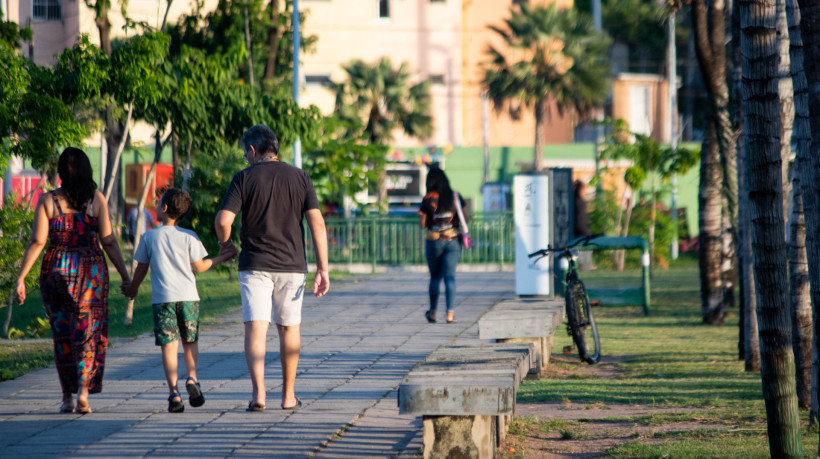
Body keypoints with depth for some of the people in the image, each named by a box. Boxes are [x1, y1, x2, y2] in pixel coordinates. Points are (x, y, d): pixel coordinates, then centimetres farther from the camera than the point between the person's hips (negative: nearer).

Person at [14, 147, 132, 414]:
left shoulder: (47, 200, -4)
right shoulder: (96, 199, -3)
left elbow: (37, 242, -7)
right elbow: (108, 241, -5)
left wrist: (21, 278, -3)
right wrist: (125, 275, 1)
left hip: (56, 270, 1)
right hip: (91, 271, -1)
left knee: (62, 334, 12)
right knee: (89, 332, 6)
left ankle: (67, 397, 14)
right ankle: (83, 392, -9)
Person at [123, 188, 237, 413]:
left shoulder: (149, 237, 1)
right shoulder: (189, 236, 0)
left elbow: (141, 268, 6)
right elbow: (199, 266, 3)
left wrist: (132, 288, 24)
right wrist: (221, 258, 18)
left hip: (162, 299, -1)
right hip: (188, 297, 1)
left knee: (169, 345, -3)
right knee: (190, 341, 15)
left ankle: (173, 392, -12)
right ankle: (191, 378, -8)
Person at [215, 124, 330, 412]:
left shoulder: (244, 178, -3)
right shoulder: (300, 178, 3)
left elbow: (223, 220, -12)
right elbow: (317, 224, -4)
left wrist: (225, 244, 9)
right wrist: (323, 269, -3)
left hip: (254, 265, -2)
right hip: (291, 265, 2)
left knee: (255, 327, -5)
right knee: (289, 328, 15)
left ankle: (258, 392, -22)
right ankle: (288, 396, 22)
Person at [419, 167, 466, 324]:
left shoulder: (428, 199, -6)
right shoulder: (455, 197, 0)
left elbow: (422, 224, -6)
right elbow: (465, 219, 2)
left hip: (434, 242, -1)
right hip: (453, 241, 1)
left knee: (435, 277, 14)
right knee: (450, 277, -1)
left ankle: (433, 311, 22)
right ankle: (450, 312, -13)